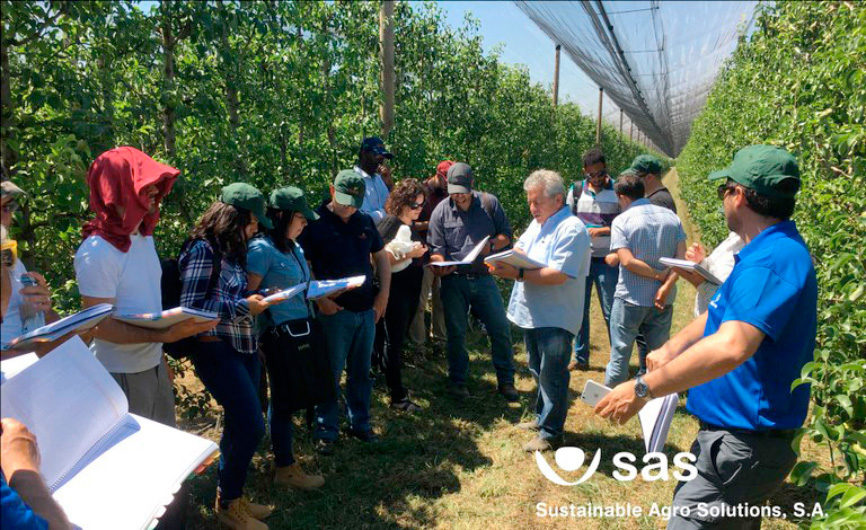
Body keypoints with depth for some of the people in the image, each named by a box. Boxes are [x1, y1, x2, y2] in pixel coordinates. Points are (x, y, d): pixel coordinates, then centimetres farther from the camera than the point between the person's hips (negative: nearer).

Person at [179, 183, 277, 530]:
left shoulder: (230, 250, 12)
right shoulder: (204, 249, -14)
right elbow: (191, 306, -17)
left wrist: (258, 296, 4)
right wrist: (243, 306, -19)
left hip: (242, 347, 9)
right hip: (216, 349, -9)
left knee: (240, 424, 16)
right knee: (252, 426, -7)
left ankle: (229, 496, 34)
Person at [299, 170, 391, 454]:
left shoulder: (365, 221, 8)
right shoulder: (315, 222, -8)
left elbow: (381, 256, 16)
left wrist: (383, 295, 7)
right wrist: (320, 299, -17)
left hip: (366, 310, 5)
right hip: (334, 311, -5)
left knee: (361, 372, 15)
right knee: (330, 374, 5)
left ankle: (360, 423, 31)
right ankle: (326, 431, 20)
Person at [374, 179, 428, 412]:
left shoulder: (410, 226, 12)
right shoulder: (390, 224, -14)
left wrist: (420, 254, 10)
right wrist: (409, 254, -26)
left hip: (410, 290, 8)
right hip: (395, 290, -8)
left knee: (396, 339, 17)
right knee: (393, 342, -3)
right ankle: (398, 396, 2)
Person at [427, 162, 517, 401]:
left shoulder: (489, 203, 0)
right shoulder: (441, 211, -1)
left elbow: (506, 235, 5)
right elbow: (436, 248, -3)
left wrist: (491, 245, -15)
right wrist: (440, 266, -23)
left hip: (483, 278, 1)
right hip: (454, 280, 0)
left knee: (500, 329, 2)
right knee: (456, 333, 8)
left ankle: (506, 381, 19)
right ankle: (458, 381, 26)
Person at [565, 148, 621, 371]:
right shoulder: (576, 190, 6)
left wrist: (601, 230, -14)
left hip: (607, 260, -3)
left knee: (611, 311, 0)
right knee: (579, 309, 8)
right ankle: (580, 357, 21)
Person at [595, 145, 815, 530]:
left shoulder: (772, 260, -26)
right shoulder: (775, 249, 10)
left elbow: (732, 346, -39)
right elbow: (726, 314, 18)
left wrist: (643, 389, -33)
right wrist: (671, 349, 2)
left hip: (743, 445, -11)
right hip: (743, 431, 11)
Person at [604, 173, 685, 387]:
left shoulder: (621, 221, -10)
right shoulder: (671, 217, 3)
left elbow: (627, 261, -20)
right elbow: (682, 257, -4)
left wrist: (659, 275, -11)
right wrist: (666, 286, -12)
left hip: (630, 299, -4)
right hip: (662, 300, 4)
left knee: (620, 354, 8)